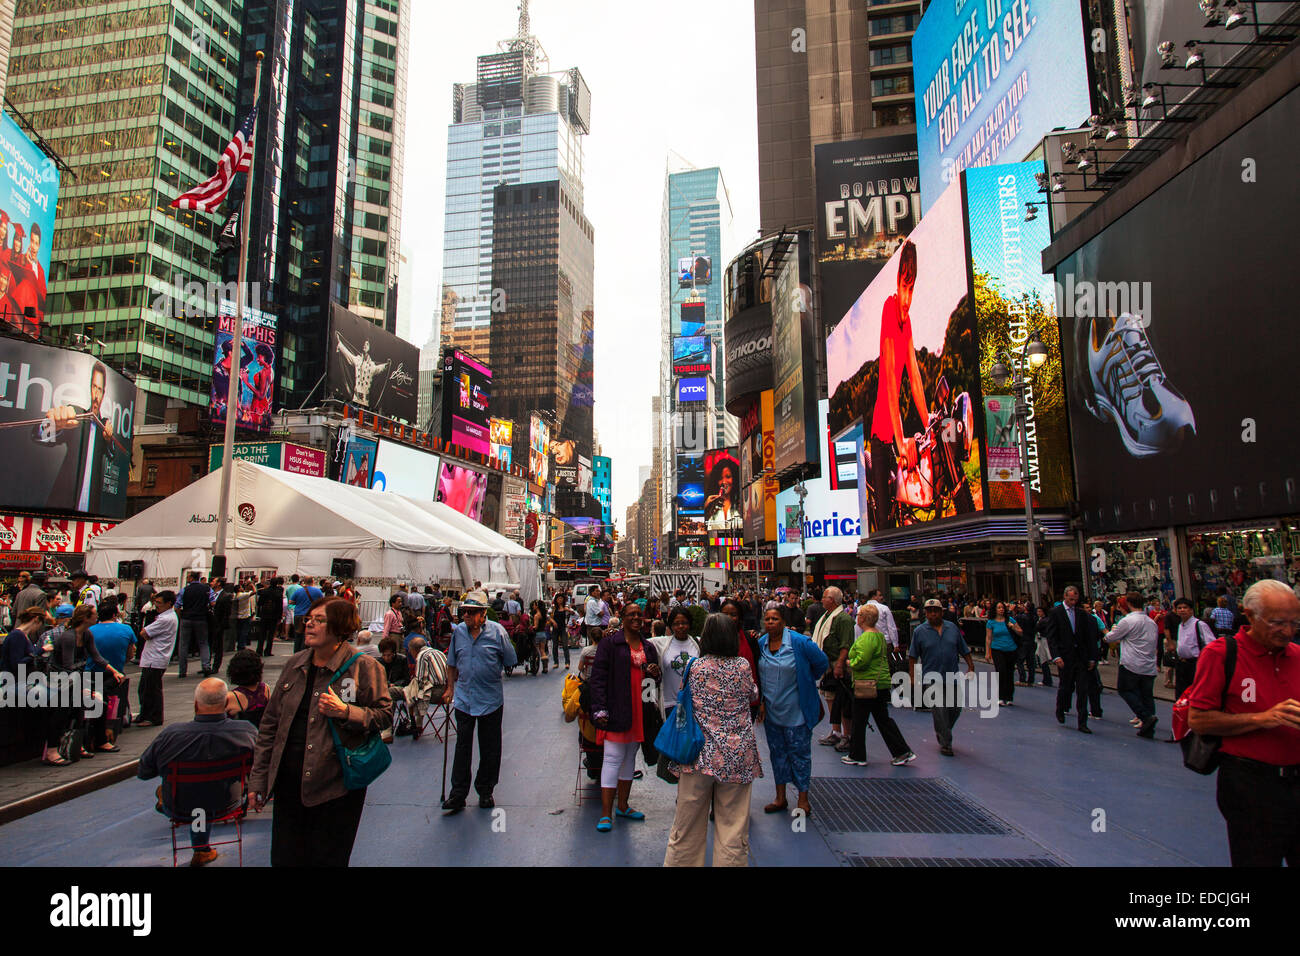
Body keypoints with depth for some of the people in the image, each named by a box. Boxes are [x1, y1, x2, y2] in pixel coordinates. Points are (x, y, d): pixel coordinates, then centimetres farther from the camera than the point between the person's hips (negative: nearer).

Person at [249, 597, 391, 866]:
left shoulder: (364, 667, -10)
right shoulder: (294, 664, 7)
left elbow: (384, 715, -7)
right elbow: (270, 724, 12)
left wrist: (345, 712, -22)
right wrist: (259, 779, 11)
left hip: (336, 786, -5)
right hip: (288, 782, 5)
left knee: (326, 859, 8)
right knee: (284, 858, 14)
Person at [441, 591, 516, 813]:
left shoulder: (497, 632, -8)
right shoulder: (458, 631, 2)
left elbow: (510, 662, 2)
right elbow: (452, 664, 15)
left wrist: (490, 671, 6)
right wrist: (450, 687, 12)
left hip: (491, 700, -2)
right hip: (463, 699, 2)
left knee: (490, 750, 9)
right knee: (462, 747, 5)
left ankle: (485, 791, 25)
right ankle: (458, 794, 14)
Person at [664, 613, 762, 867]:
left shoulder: (695, 666, -4)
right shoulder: (742, 667, -4)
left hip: (701, 752, 0)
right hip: (737, 755, 0)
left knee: (688, 826, 12)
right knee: (733, 826, 8)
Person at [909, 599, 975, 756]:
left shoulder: (953, 628, 6)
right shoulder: (919, 631, -2)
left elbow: (964, 650, 13)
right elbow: (912, 656, 0)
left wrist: (971, 666, 6)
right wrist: (913, 677, -3)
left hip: (952, 678, 3)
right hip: (932, 679, -3)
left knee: (955, 709, 11)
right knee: (939, 712, -4)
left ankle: (942, 732, 35)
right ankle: (945, 744, 7)